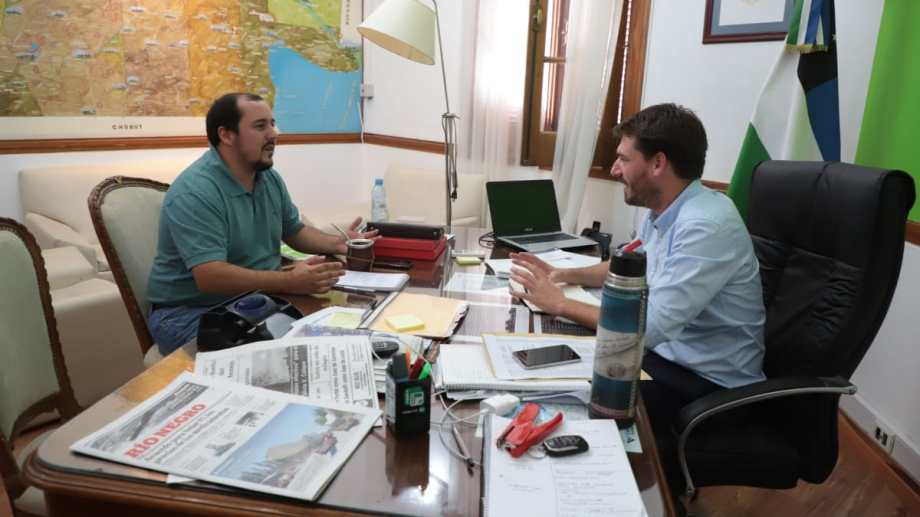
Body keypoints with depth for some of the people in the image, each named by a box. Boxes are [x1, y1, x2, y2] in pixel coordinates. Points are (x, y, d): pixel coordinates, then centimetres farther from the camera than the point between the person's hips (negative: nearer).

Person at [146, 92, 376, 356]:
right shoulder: (194, 193, -22)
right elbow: (210, 277, -31)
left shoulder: (270, 178, 5)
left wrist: (338, 243, 1)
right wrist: (290, 282, -38)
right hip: (192, 312, -7)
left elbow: (294, 231, 19)